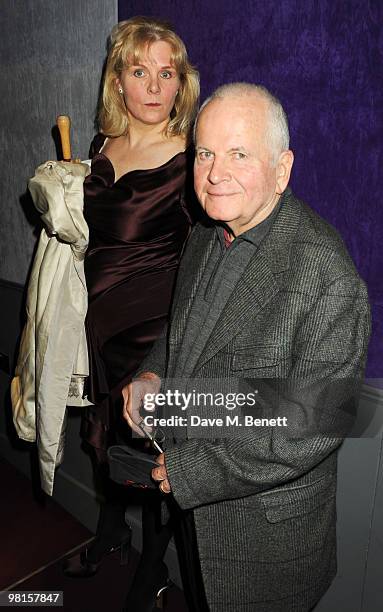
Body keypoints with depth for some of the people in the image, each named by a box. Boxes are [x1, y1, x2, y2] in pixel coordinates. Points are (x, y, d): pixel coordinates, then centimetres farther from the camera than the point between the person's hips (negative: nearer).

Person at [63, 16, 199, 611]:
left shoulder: (189, 161, -15)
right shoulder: (102, 146, 4)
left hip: (154, 331, -6)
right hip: (99, 323, 6)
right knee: (105, 435, 23)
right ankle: (111, 529, 53)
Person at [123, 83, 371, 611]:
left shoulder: (327, 277, -29)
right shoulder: (205, 238, -3)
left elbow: (312, 425, -28)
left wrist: (190, 472, -23)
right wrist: (153, 374, -7)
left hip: (268, 524, -6)